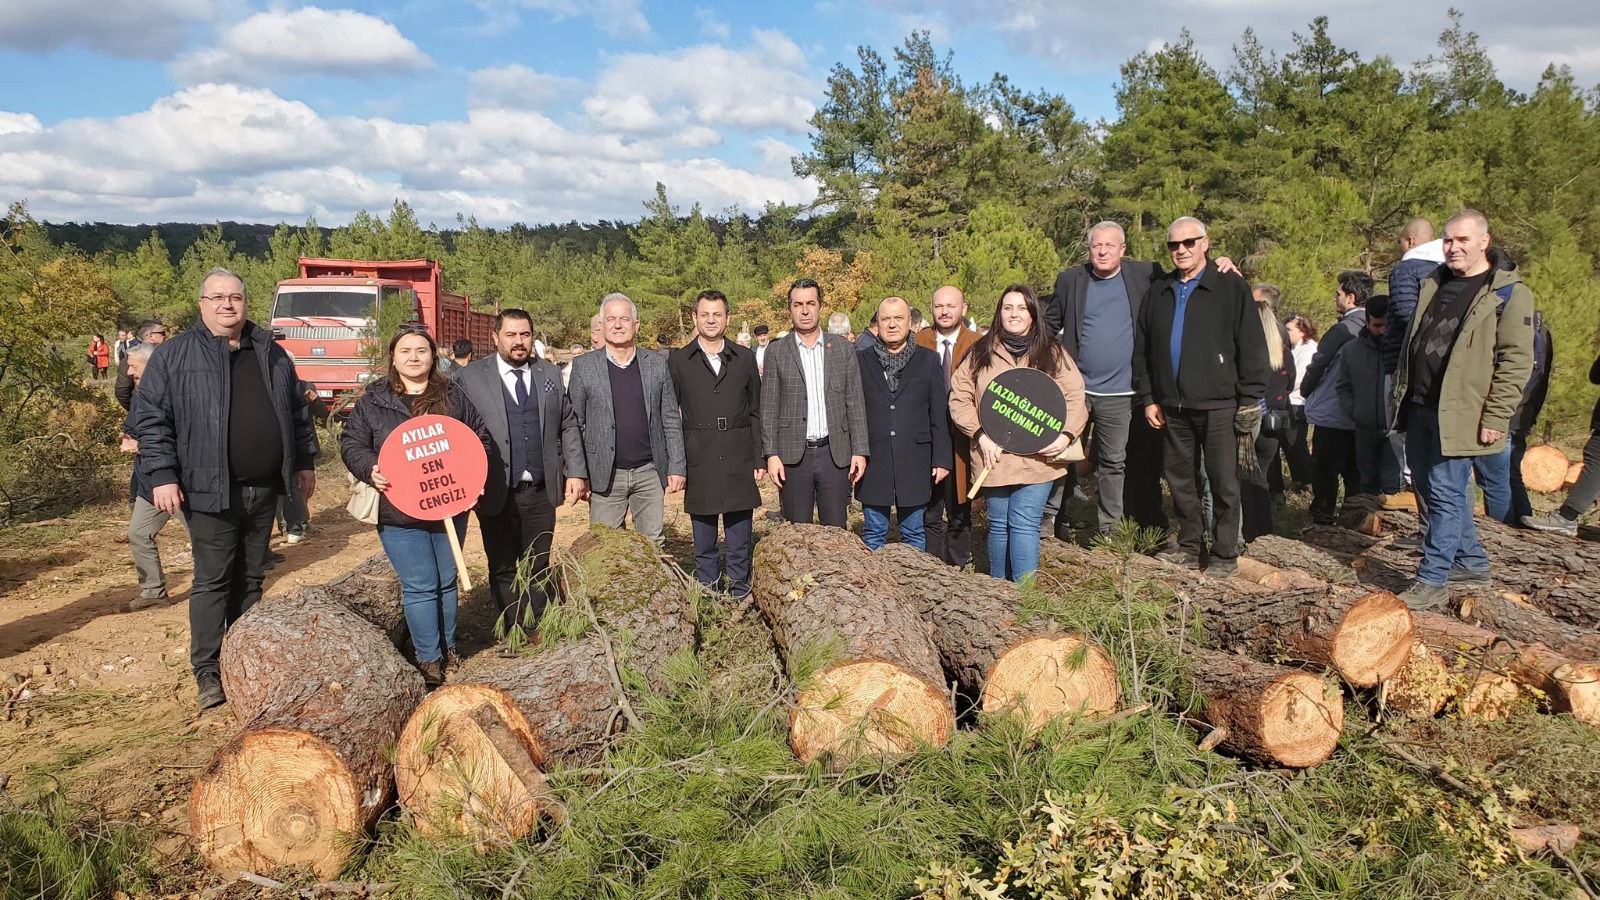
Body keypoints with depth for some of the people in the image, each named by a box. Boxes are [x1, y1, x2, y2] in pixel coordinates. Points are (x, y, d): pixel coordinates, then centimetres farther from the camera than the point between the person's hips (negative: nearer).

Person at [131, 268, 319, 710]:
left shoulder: (271, 353, 11)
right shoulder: (174, 355, -2)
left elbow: (296, 412, 18)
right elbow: (151, 420, -5)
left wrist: (305, 461, 15)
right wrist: (162, 476, -13)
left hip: (264, 489, 4)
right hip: (211, 490, -4)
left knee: (250, 578, 13)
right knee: (212, 579, 0)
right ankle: (207, 672, 9)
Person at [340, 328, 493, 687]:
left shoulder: (455, 397, 6)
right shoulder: (373, 401, 3)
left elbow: (480, 436, 10)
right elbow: (351, 443, 3)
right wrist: (370, 469, -15)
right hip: (399, 511, -2)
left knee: (446, 581, 13)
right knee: (420, 587, -1)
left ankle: (448, 648, 29)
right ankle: (429, 659, 11)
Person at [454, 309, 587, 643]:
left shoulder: (550, 374, 8)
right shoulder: (470, 378, -3)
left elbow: (568, 425, 11)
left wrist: (576, 472, 4)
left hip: (542, 490, 3)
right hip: (496, 491, -3)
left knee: (537, 566, 10)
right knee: (503, 568, 8)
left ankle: (535, 633, 22)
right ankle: (512, 633, 21)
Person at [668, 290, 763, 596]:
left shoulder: (745, 358, 8)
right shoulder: (679, 361, 3)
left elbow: (756, 411, 8)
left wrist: (760, 459, 3)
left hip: (739, 460, 1)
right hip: (698, 462, -1)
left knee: (739, 538, 5)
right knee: (704, 540, 8)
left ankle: (740, 595, 16)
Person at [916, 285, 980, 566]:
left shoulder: (977, 346, -2)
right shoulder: (917, 342, 2)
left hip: (961, 440, -1)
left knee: (959, 510, 12)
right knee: (928, 512, 7)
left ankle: (957, 566, 25)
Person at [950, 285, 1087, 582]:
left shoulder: (1053, 353, 5)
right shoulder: (981, 354, 6)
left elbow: (1075, 398, 2)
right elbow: (959, 398, 4)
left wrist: (1066, 435, -13)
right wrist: (980, 435, -7)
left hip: (1037, 457, -1)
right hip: (994, 458, 2)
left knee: (1024, 523, -10)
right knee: (999, 525, 10)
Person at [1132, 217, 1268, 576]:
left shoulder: (1231, 287, -2)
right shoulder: (1158, 292, 12)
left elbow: (1252, 347, -4)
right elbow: (1142, 350, 14)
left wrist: (1250, 398, -9)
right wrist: (1147, 398, 9)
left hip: (1218, 406, -5)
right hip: (1172, 407, 5)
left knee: (1224, 482, 1)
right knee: (1180, 479, 12)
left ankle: (1226, 554, 11)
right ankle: (1190, 546, 24)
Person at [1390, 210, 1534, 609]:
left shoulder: (1509, 293, -7)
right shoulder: (1433, 285, 14)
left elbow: (1516, 361, -12)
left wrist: (1495, 418, -17)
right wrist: (1399, 395, 17)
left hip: (1458, 415, -8)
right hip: (1419, 409, 8)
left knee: (1446, 494, -6)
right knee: (1428, 488, 14)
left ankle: (1432, 582, 1)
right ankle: (1472, 562, 30)